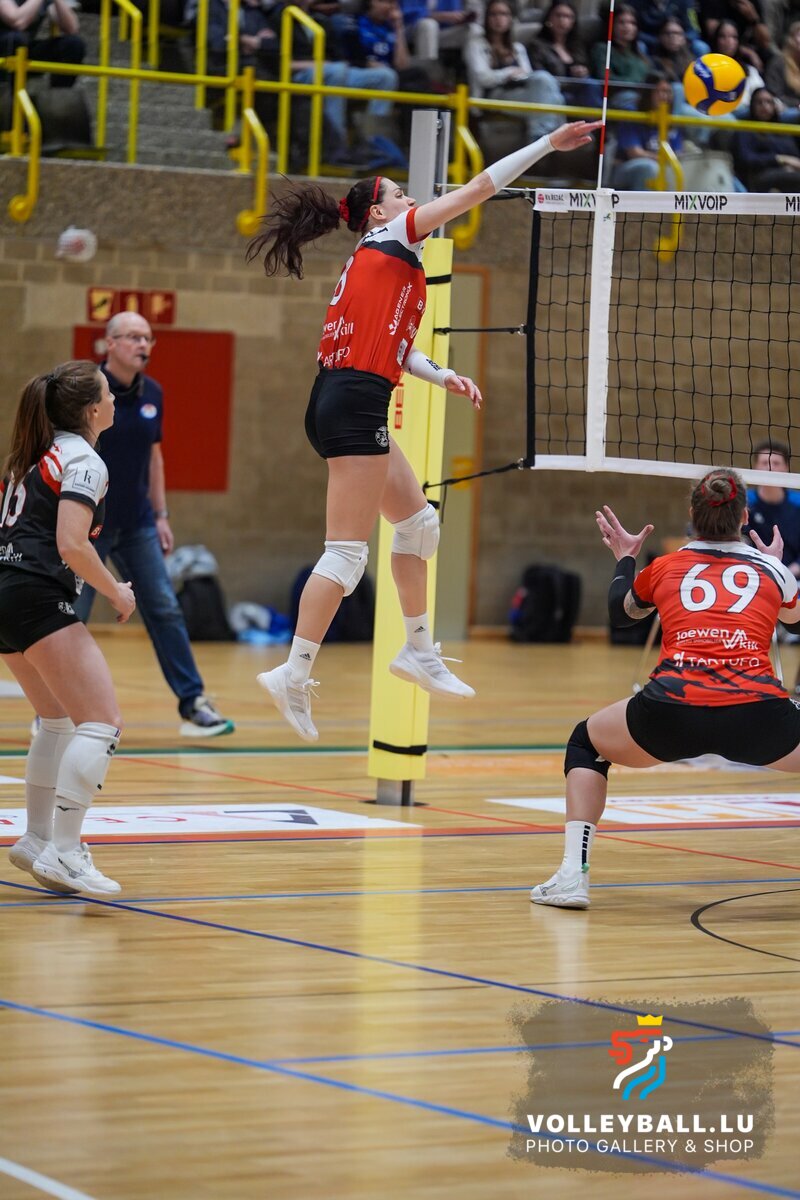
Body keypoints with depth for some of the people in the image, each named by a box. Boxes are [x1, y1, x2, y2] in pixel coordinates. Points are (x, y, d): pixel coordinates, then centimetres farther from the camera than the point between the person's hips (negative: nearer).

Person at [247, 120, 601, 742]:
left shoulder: (373, 261, 22)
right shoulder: (391, 236, -1)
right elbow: (479, 188, -1)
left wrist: (442, 376, 6)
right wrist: (548, 144, 2)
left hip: (346, 405, 10)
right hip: (355, 405, -10)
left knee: (418, 522, 19)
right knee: (348, 552, -10)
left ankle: (419, 651, 25)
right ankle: (295, 673, -12)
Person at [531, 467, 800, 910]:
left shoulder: (666, 567, 21)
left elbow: (621, 609, 42)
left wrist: (625, 558, 60)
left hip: (672, 712, 0)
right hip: (757, 716, 0)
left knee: (585, 744, 28)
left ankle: (572, 874, 13)